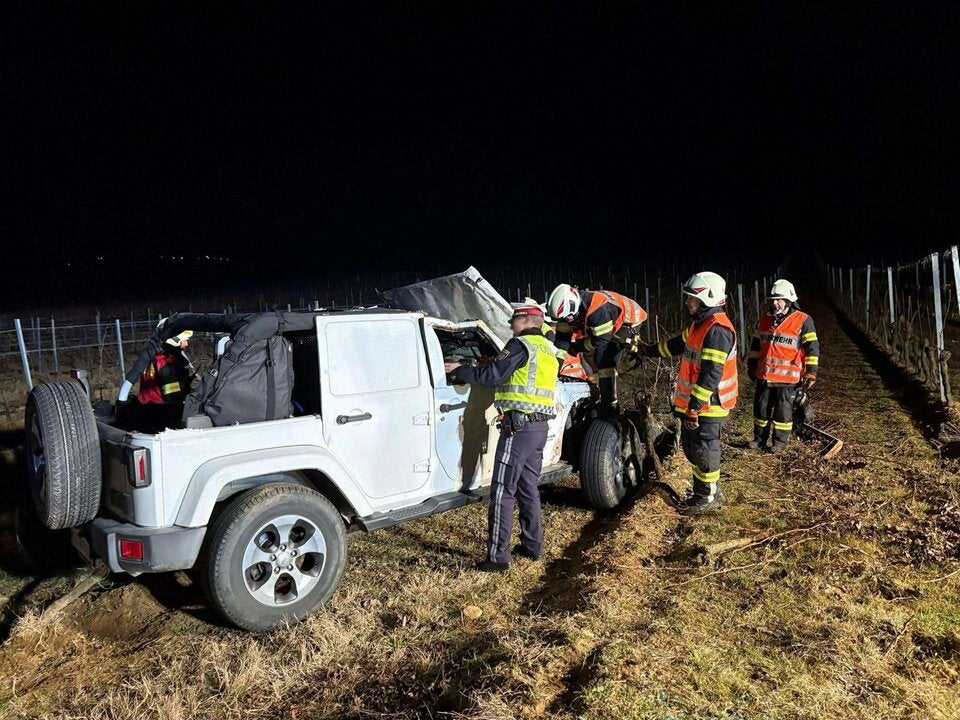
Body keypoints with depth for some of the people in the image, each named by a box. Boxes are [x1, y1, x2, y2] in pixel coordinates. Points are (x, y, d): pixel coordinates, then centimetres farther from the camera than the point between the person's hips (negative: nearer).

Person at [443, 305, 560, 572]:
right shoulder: (549, 350, 17)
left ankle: (498, 556, -3)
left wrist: (459, 370, -5)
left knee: (502, 492, -5)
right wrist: (489, 366, 20)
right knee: (528, 488, 18)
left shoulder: (521, 345, -9)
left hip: (518, 426, -9)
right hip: (539, 427, 9)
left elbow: (492, 375, -15)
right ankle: (532, 545, 27)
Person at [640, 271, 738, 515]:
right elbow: (678, 344, 28)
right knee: (691, 447, 18)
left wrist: (694, 406, -27)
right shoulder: (700, 323, 11)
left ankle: (708, 497, 16)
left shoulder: (717, 330, -22)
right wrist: (648, 350, 32)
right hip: (693, 401, 10)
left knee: (703, 450, 1)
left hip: (708, 404, -10)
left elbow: (710, 374, -27)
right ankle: (706, 490, 32)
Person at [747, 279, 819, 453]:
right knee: (761, 407, 11)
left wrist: (811, 372, -11)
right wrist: (752, 365, 19)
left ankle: (780, 441, 19)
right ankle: (759, 438, 25)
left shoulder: (803, 321, -8)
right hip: (764, 375, 5)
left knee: (783, 410, 5)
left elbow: (812, 348, -8)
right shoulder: (764, 320, 9)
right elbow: (755, 345, 19)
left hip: (787, 378, -5)